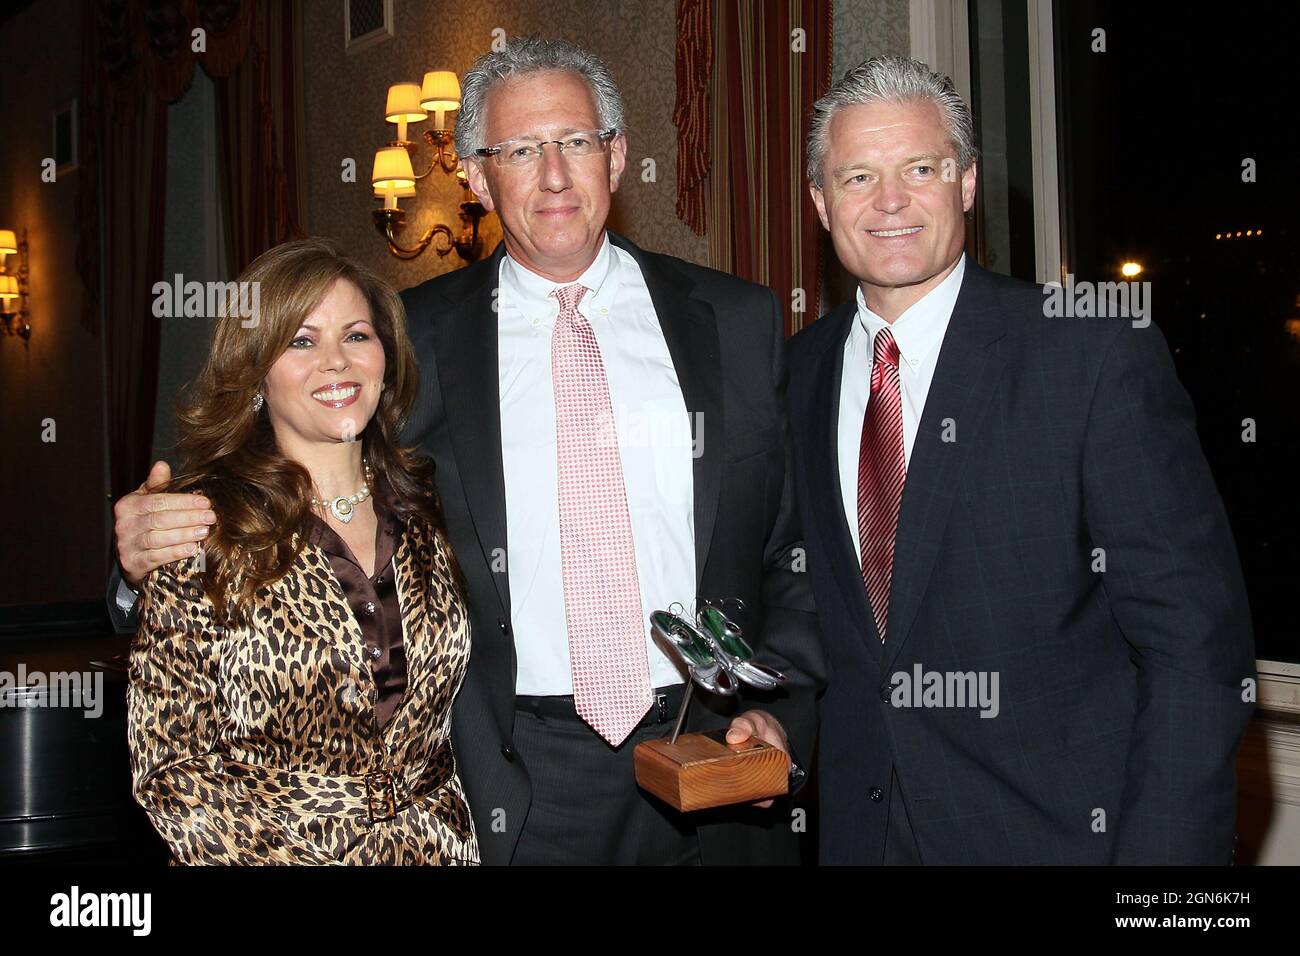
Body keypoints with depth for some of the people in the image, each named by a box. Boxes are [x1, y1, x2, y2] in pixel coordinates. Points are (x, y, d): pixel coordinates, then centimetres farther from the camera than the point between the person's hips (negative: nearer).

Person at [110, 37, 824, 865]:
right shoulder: (413, 339, 1)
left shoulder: (739, 321, 3)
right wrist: (160, 550, -15)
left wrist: (781, 708, -6)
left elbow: (800, 547, 5)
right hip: (512, 794, 0)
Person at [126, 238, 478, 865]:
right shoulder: (201, 530, -5)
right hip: (279, 853, -3)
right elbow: (171, 767, -5)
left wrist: (449, 844, -4)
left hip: (434, 844, 3)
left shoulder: (423, 509, 7)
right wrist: (371, 850, -11)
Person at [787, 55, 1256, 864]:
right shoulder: (798, 371, 3)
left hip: (1059, 827, -4)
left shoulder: (1098, 352, -12)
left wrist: (1162, 849, -19)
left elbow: (1194, 636, -14)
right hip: (859, 825, 4)